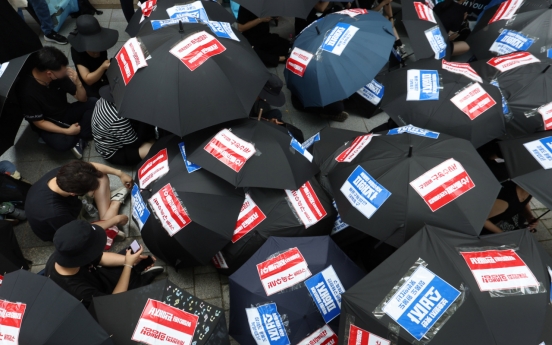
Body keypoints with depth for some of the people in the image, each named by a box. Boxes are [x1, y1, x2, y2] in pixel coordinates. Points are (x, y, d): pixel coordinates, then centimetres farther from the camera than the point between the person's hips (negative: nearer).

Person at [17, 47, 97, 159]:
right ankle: (76, 137, -1)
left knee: (93, 102, -18)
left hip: (65, 112, 5)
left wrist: (77, 82, -28)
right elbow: (39, 122, -18)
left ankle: (81, 136, -14)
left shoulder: (59, 75, -16)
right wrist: (67, 131, -25)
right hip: (48, 124, -5)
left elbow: (82, 99, -8)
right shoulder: (28, 92, -28)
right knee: (62, 143, -35)